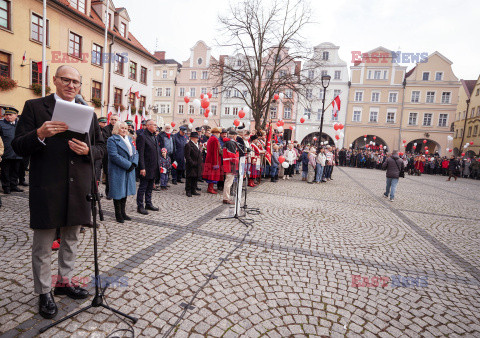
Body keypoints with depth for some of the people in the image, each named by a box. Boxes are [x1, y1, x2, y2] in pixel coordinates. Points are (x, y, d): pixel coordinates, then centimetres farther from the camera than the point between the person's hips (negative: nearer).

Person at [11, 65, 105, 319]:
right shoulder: (34, 107, 2)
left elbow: (101, 148, 11)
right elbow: (18, 146, -3)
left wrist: (87, 150, -11)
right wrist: (40, 135, -23)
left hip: (78, 188, 4)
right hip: (46, 189, -3)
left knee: (71, 240, 17)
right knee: (42, 245, 8)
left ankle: (65, 281, 36)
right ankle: (44, 292, 26)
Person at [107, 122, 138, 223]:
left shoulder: (129, 139, 16)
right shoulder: (112, 140, -7)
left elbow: (135, 152, 12)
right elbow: (114, 155, -18)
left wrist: (133, 164, -6)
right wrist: (128, 165, -20)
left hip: (129, 170, 7)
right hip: (118, 171, -7)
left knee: (126, 191, 13)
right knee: (118, 192, 1)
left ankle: (123, 212, 24)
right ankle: (118, 214, 14)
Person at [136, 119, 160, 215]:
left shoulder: (154, 136, 15)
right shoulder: (142, 136, -12)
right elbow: (140, 154, -17)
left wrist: (158, 165, 15)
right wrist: (142, 168, -20)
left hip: (154, 168, 8)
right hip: (146, 168, -8)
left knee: (150, 187, 17)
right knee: (143, 187, 1)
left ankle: (148, 204, 28)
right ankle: (140, 206, 11)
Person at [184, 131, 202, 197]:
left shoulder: (197, 145, 16)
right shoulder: (188, 145, -11)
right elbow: (187, 156, -16)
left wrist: (200, 164, 13)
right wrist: (192, 163, -19)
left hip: (197, 166, 8)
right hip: (191, 166, -8)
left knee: (195, 178, 12)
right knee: (189, 179, 0)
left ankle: (193, 190, 22)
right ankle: (188, 191, 9)